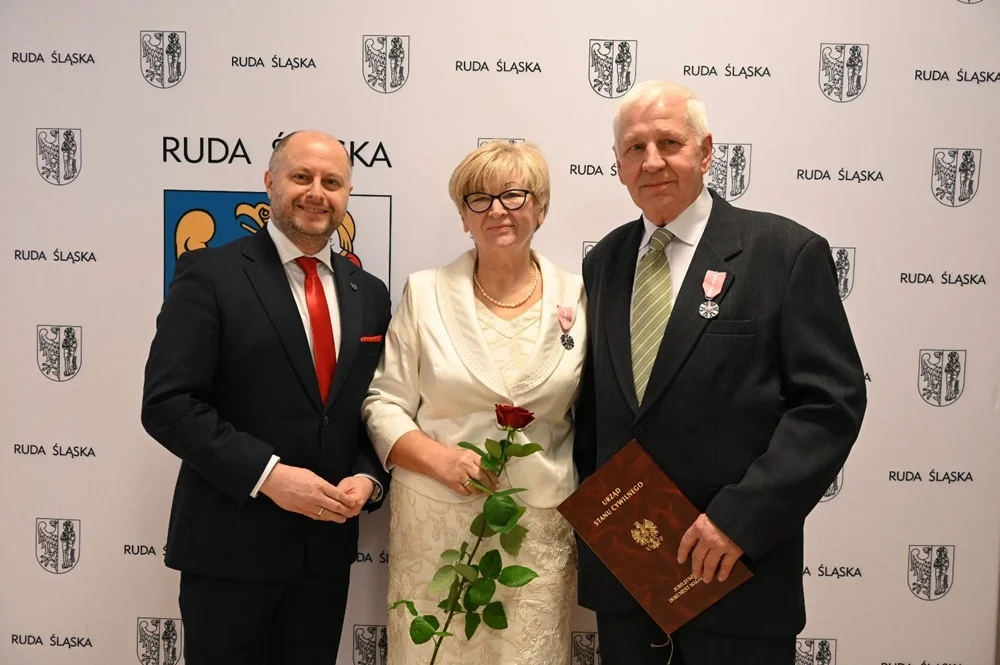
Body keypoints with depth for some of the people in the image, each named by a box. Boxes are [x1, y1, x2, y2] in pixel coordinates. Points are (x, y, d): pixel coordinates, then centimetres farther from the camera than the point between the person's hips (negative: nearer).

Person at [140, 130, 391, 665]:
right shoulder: (209, 274, -7)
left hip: (328, 542, 5)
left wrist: (368, 479, -7)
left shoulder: (369, 293, 8)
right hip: (230, 542, -4)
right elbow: (167, 403, -13)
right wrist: (267, 474, -20)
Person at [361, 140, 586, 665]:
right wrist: (440, 460, -15)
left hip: (541, 524, 1)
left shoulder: (577, 297, 2)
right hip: (435, 520, 0)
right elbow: (383, 404, 1)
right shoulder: (425, 292, -1)